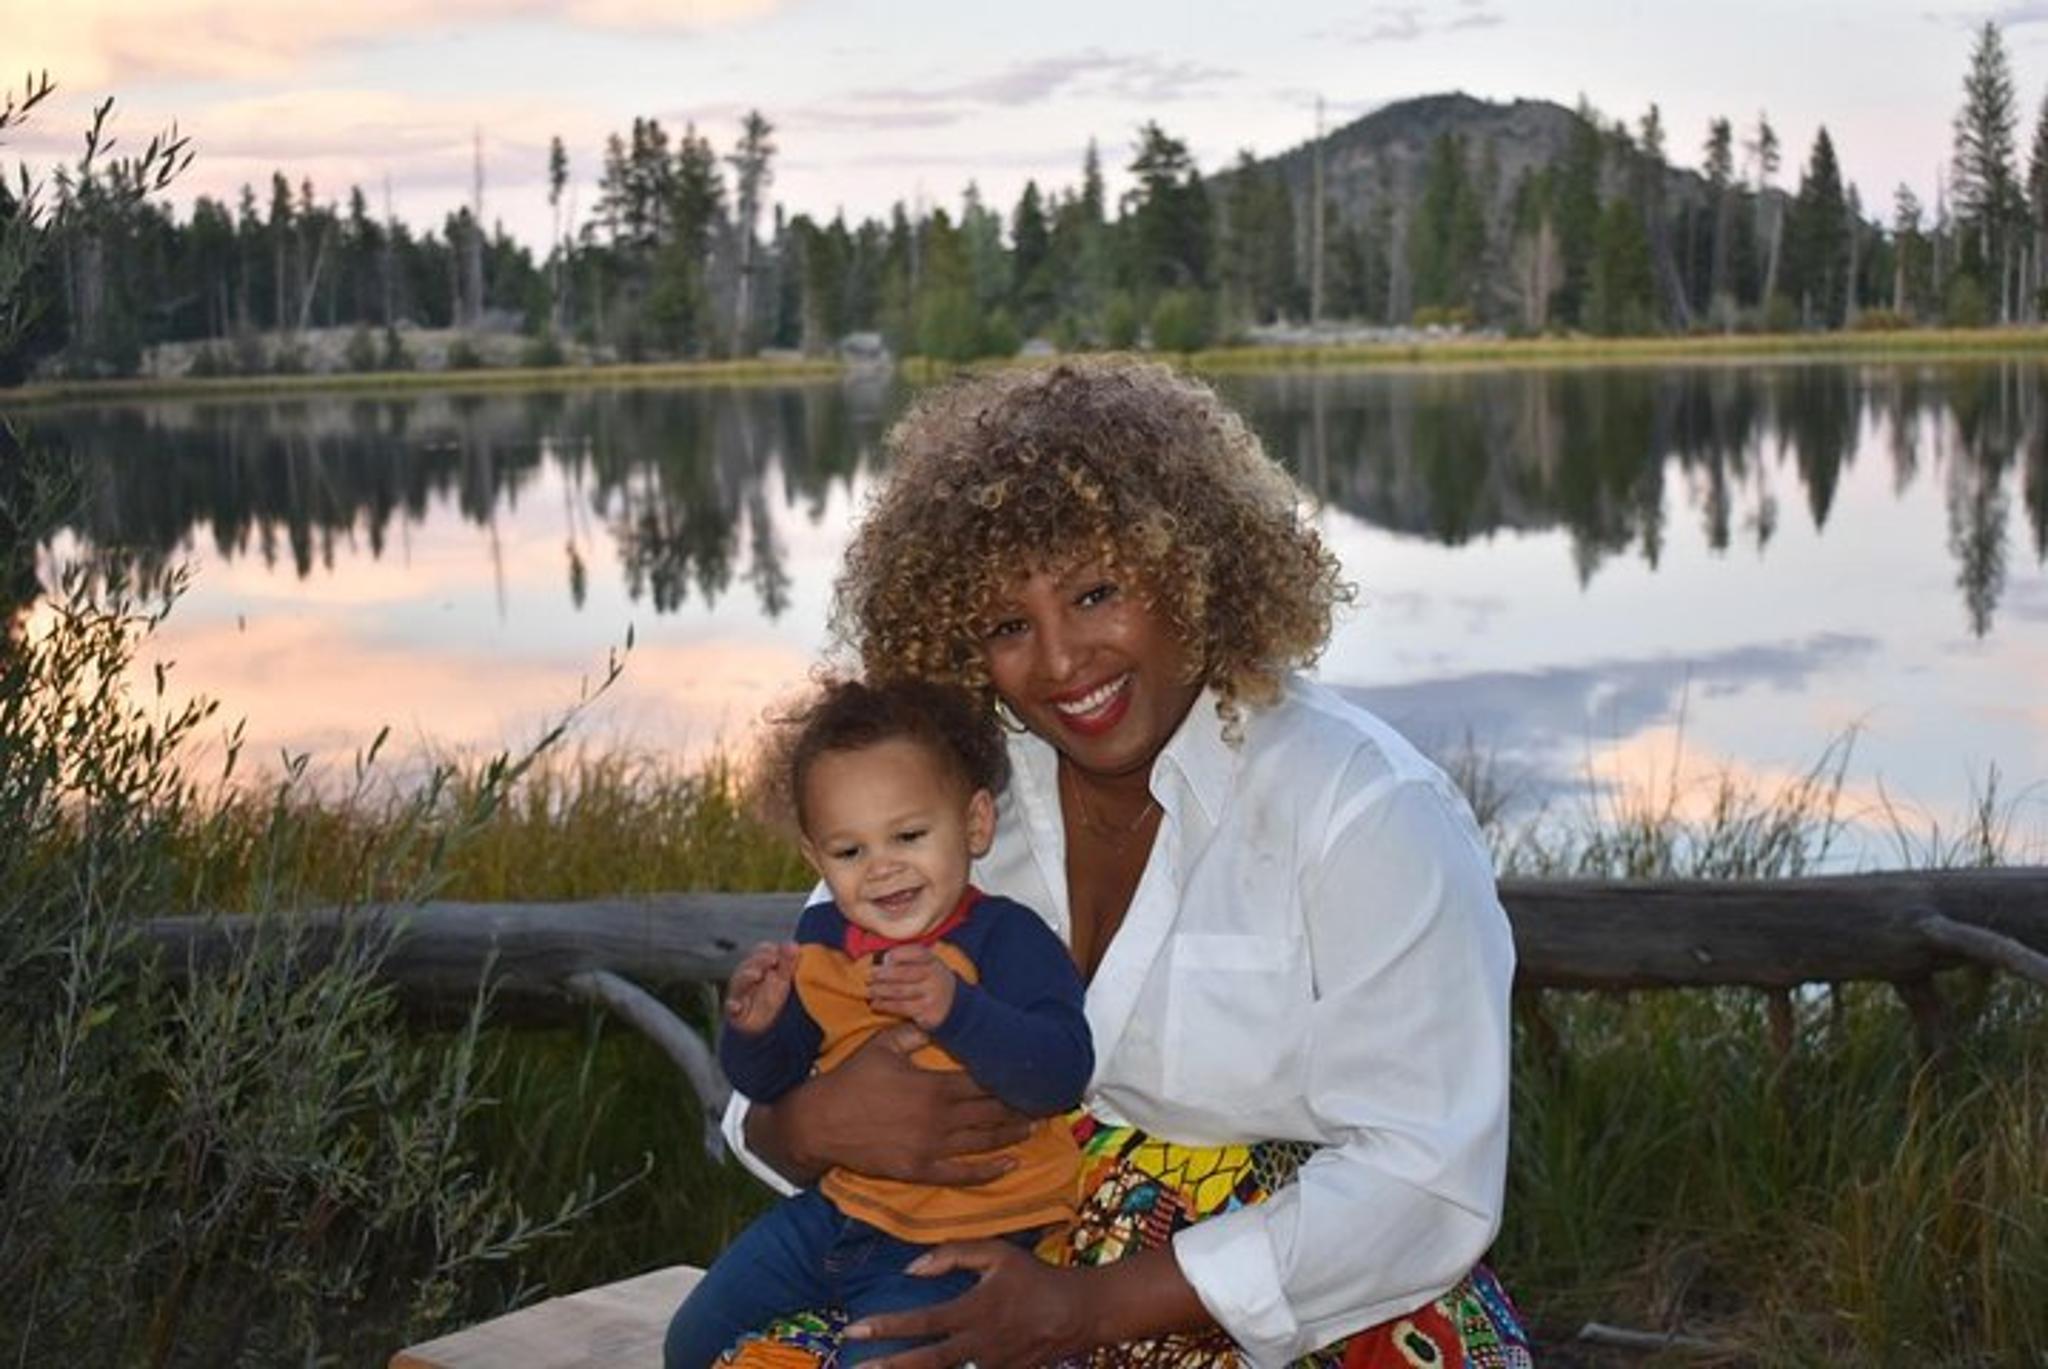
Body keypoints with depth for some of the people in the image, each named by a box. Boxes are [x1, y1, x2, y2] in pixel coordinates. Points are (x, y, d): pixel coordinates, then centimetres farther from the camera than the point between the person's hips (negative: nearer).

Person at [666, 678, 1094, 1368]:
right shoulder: (820, 941, 2)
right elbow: (767, 1082, 10)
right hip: (837, 1205, 7)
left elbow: (1061, 1073, -30)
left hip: (960, 1237, -7)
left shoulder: (1008, 939, -17)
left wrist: (955, 1008, -43)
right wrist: (754, 1026, -13)